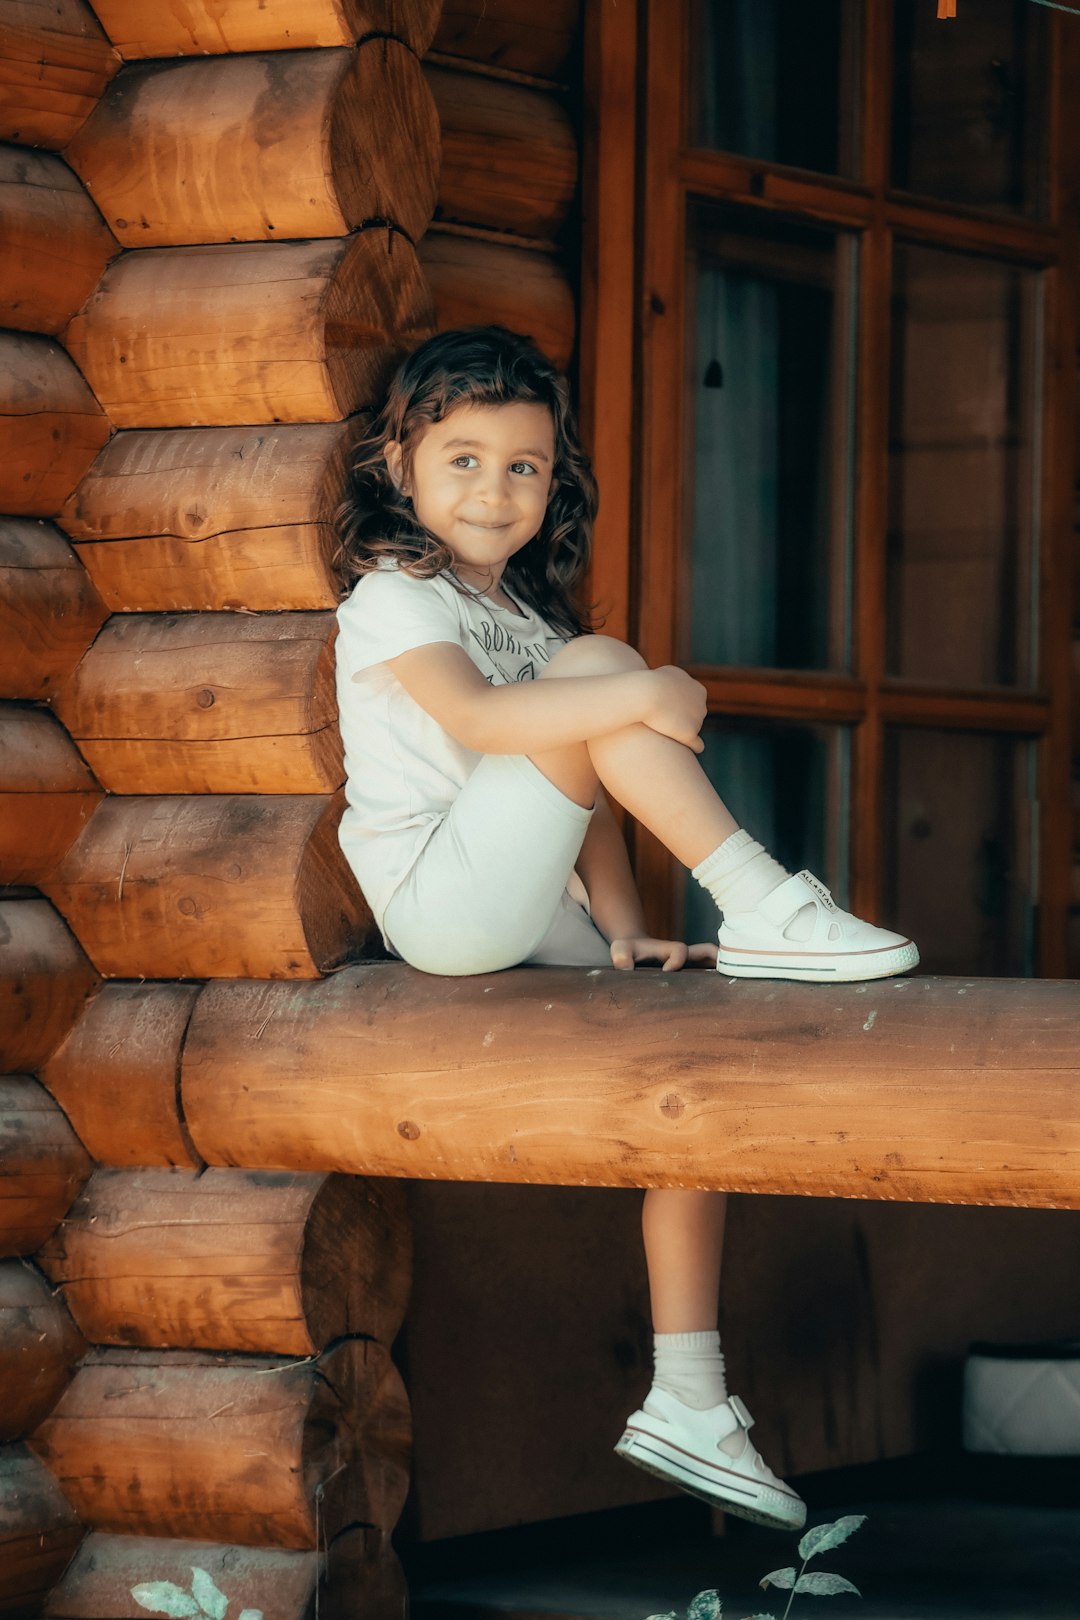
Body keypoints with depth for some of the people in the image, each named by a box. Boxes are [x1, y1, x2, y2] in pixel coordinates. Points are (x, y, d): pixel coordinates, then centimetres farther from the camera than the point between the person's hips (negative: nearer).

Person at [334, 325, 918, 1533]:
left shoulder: (530, 619, 22)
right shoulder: (393, 598, -4)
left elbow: (584, 795, 17)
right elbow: (474, 717, -25)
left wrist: (623, 933, 3)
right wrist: (643, 694, -35)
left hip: (531, 924, 8)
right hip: (442, 902, -8)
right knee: (597, 664, -20)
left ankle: (688, 1404, -3)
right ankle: (760, 906, -26)